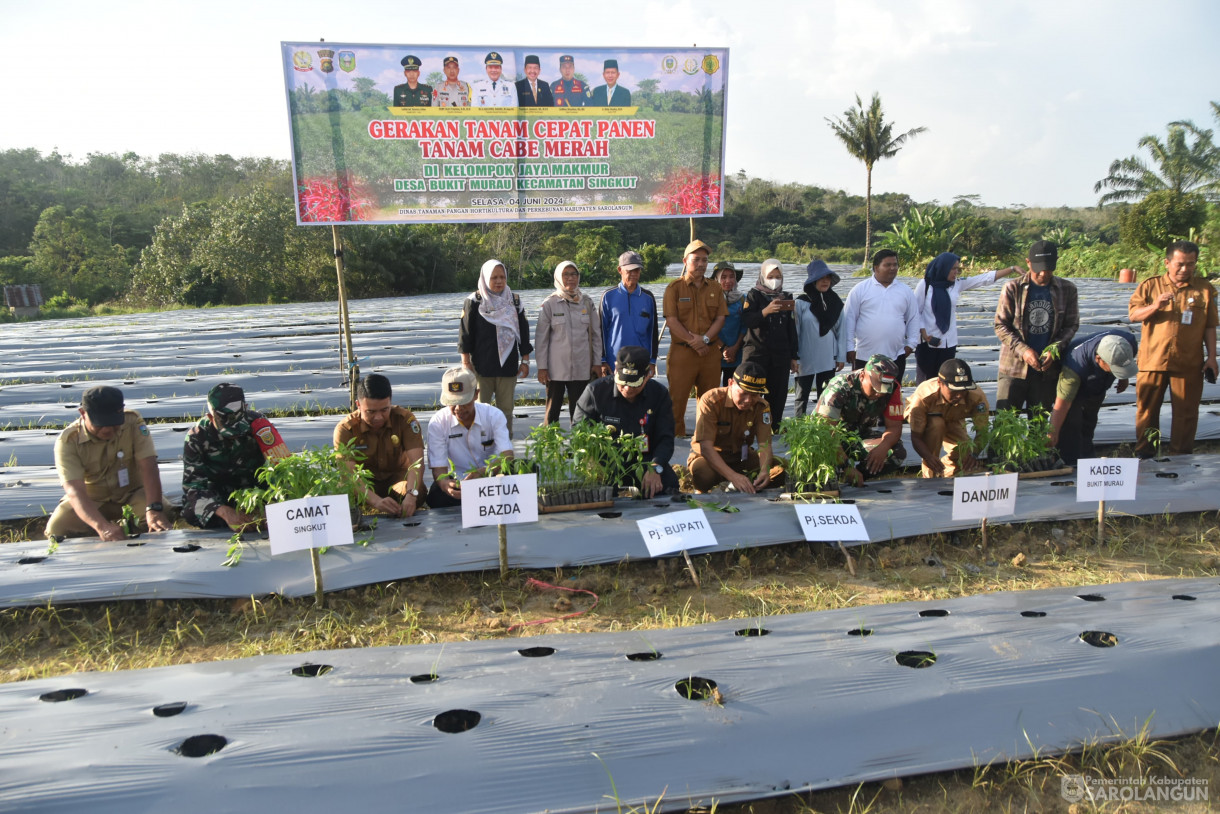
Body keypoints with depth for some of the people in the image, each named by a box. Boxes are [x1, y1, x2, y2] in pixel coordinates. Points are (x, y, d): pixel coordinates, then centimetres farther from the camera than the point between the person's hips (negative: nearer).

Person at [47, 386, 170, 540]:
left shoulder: (133, 422, -18)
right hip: (91, 500, 0)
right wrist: (102, 526, -51)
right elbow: (75, 490, -32)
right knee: (56, 529, -26)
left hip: (133, 494, 0)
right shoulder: (67, 441, -21)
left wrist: (154, 509, -43)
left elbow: (148, 467, -26)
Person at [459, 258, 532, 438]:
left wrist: (525, 360, 7)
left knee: (506, 407, 6)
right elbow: (465, 333, 0)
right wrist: (466, 362, -4)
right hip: (481, 366, -2)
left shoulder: (514, 301, 9)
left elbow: (523, 331, 11)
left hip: (508, 364, 3)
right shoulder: (474, 302, 0)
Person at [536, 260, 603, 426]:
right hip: (556, 368, -2)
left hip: (582, 368, 2)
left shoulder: (587, 302, 7)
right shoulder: (549, 304, -1)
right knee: (552, 411, 2)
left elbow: (596, 334, 9)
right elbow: (541, 338, -1)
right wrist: (542, 367, -5)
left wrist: (597, 362, 5)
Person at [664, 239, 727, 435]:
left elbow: (720, 318, 5)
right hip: (682, 353, -3)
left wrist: (705, 339, -11)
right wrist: (693, 342, -12)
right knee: (677, 399, -4)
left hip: (711, 352, 4)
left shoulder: (715, 289, 13)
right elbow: (671, 320, -8)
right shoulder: (674, 288, 1)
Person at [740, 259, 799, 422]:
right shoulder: (754, 295, 4)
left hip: (781, 355, 4)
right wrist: (765, 311, -27)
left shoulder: (786, 297, 16)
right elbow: (746, 321, -12)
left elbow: (792, 329, 18)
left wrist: (794, 357, 15)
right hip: (756, 353, -4)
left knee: (778, 395, 1)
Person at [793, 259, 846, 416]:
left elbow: (840, 330, 7)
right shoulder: (801, 303, -5)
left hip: (828, 359, 3)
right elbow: (794, 331, -4)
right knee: (802, 397, 5)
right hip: (806, 360, -3)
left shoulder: (836, 303, 5)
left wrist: (841, 356, 5)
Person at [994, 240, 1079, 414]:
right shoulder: (1013, 288, -4)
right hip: (1014, 365, -2)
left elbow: (1071, 325, 7)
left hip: (1048, 368, 2)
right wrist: (1023, 350, -16)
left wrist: (1054, 349, -12)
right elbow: (1000, 325, -3)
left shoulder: (1067, 290, 2)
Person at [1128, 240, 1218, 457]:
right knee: (1147, 409, 6)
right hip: (1152, 360, 0)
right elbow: (1133, 314, -1)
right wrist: (1155, 306, -18)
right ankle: (1143, 455, 16)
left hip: (1189, 363, 1)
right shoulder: (1150, 286, 6)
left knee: (1186, 412, 5)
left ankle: (1181, 458, 15)